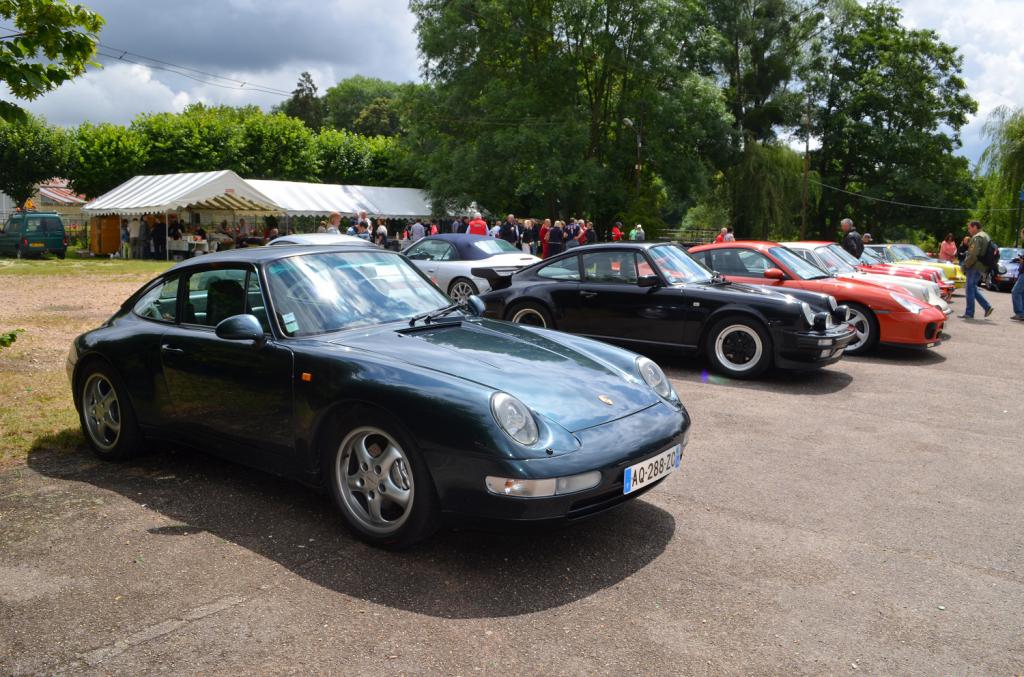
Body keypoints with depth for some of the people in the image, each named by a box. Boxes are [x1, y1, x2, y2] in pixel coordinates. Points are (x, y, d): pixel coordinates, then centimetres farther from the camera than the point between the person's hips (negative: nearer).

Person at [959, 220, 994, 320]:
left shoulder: (977, 237, -14)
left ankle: (969, 313, 1)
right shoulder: (986, 236, 19)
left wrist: (965, 265, -12)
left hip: (975, 267, -10)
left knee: (970, 289, -3)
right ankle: (987, 307, 12)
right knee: (973, 288, 17)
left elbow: (973, 254, -22)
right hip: (982, 268, 10)